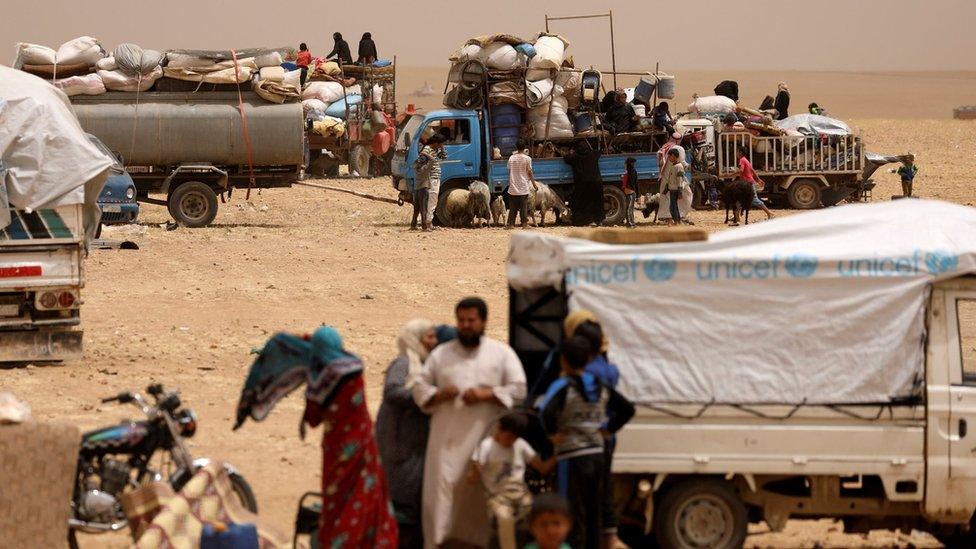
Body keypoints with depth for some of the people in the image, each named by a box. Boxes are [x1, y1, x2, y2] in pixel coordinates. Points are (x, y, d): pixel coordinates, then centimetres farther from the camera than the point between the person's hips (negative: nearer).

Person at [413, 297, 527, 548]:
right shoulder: (440, 354, 14)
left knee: (480, 495, -1)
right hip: (447, 440, 1)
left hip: (485, 438, -1)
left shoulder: (502, 353, 9)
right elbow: (420, 390, 13)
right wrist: (438, 394, -8)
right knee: (442, 489, -8)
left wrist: (486, 394, -11)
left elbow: (518, 389, 2)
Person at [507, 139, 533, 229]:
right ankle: (524, 223, 3)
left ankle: (510, 223, 6)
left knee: (512, 207, 8)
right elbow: (529, 172, -6)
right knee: (524, 206, 3)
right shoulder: (527, 158, -8)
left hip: (513, 187, 3)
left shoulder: (511, 158, 3)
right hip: (523, 187, -3)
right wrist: (534, 184, 4)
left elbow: (509, 171, 8)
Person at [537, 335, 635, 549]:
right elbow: (627, 409, 12)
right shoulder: (600, 387, 6)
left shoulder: (563, 386, -13)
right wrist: (608, 429, 13)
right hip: (597, 456, 6)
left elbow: (547, 411, -31)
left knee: (574, 516, -3)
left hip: (571, 459, -6)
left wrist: (552, 434, -16)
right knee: (594, 514, 13)